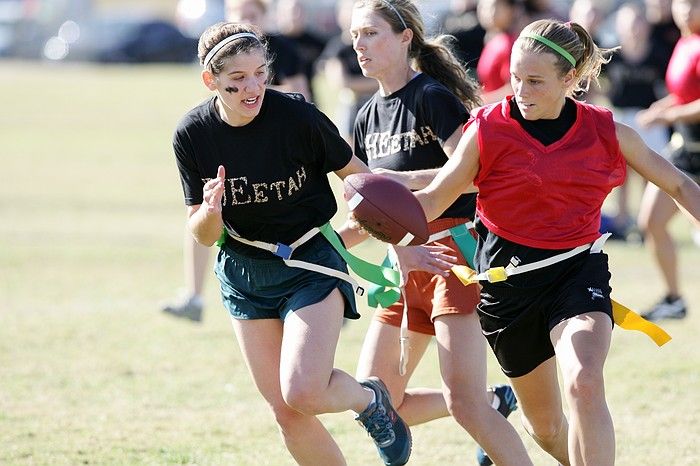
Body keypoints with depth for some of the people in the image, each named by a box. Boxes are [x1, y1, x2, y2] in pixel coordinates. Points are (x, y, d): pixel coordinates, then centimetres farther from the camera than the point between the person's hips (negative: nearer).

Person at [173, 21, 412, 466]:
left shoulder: (298, 116, -20)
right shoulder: (193, 134, -10)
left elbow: (356, 174, -3)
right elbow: (203, 235, -3)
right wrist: (210, 211, -25)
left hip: (311, 265, -3)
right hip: (244, 274, 4)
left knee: (302, 392, -20)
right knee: (286, 413, 3)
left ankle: (370, 399, 12)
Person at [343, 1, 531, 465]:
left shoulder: (432, 96, -11)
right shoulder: (369, 117, 14)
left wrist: (400, 179, -24)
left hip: (454, 248, -9)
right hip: (407, 258, 9)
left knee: (464, 401, -18)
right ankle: (495, 405, 22)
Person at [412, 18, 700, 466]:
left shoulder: (607, 133, -3)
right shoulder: (488, 130, -7)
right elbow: (432, 201, -6)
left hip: (579, 268, -1)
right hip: (509, 274, 1)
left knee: (584, 382, -29)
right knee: (545, 424, 11)